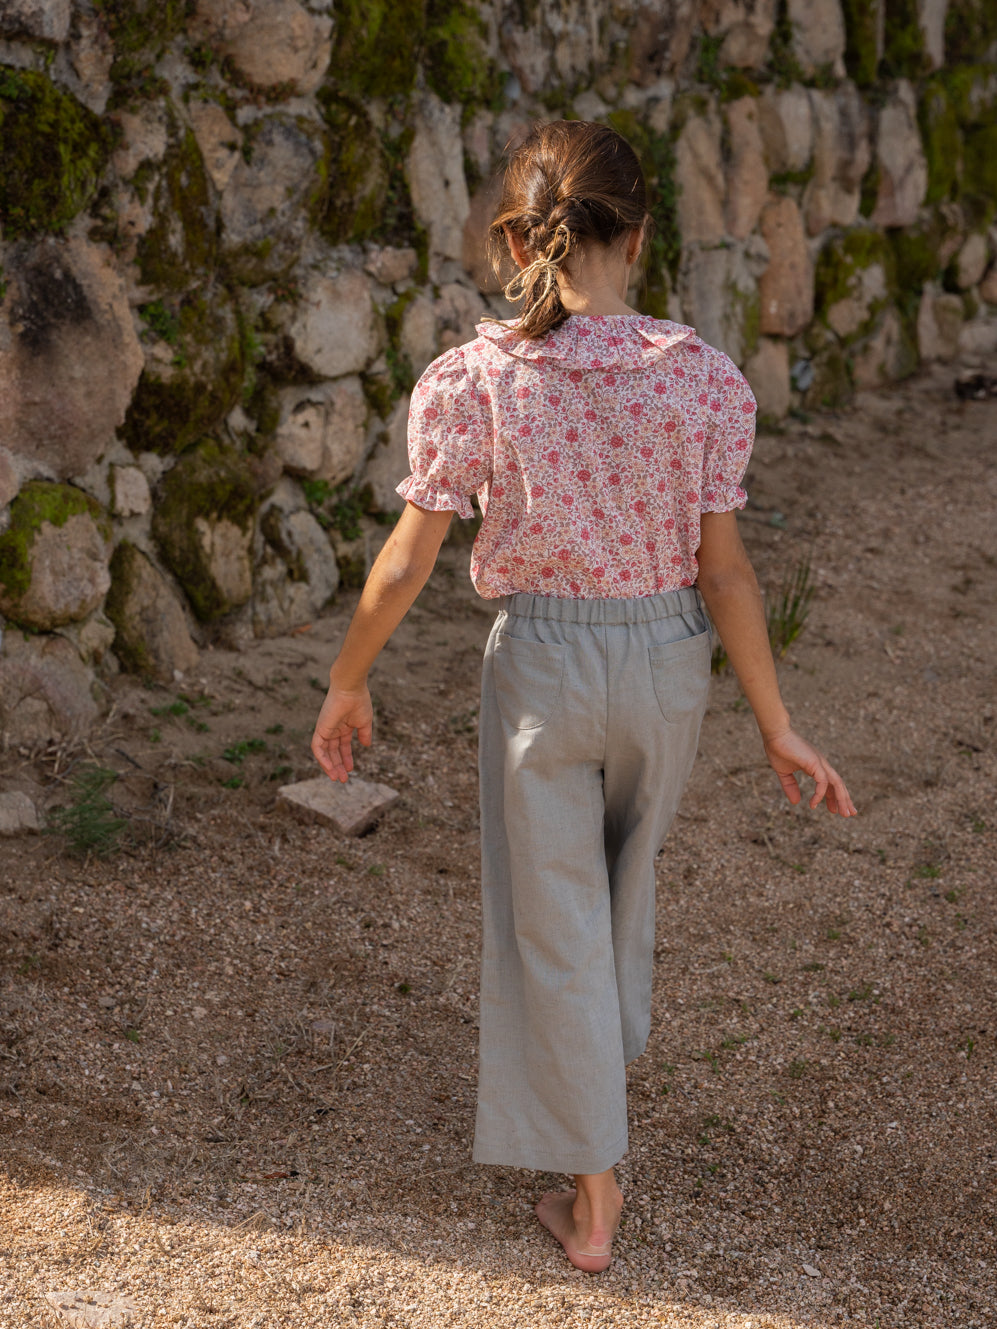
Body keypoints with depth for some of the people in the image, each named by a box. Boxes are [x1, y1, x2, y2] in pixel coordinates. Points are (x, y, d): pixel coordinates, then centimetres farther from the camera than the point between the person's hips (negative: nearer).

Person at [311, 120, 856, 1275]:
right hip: (666, 659, 2)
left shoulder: (470, 379, -15)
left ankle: (592, 1199, 20)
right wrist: (777, 726, 1)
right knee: (624, 876, 29)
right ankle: (607, 1053, 55)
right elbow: (723, 571, -9)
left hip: (541, 659, -2)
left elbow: (407, 562, -10)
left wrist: (347, 682, 6)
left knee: (552, 919, 12)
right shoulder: (704, 380, -12)